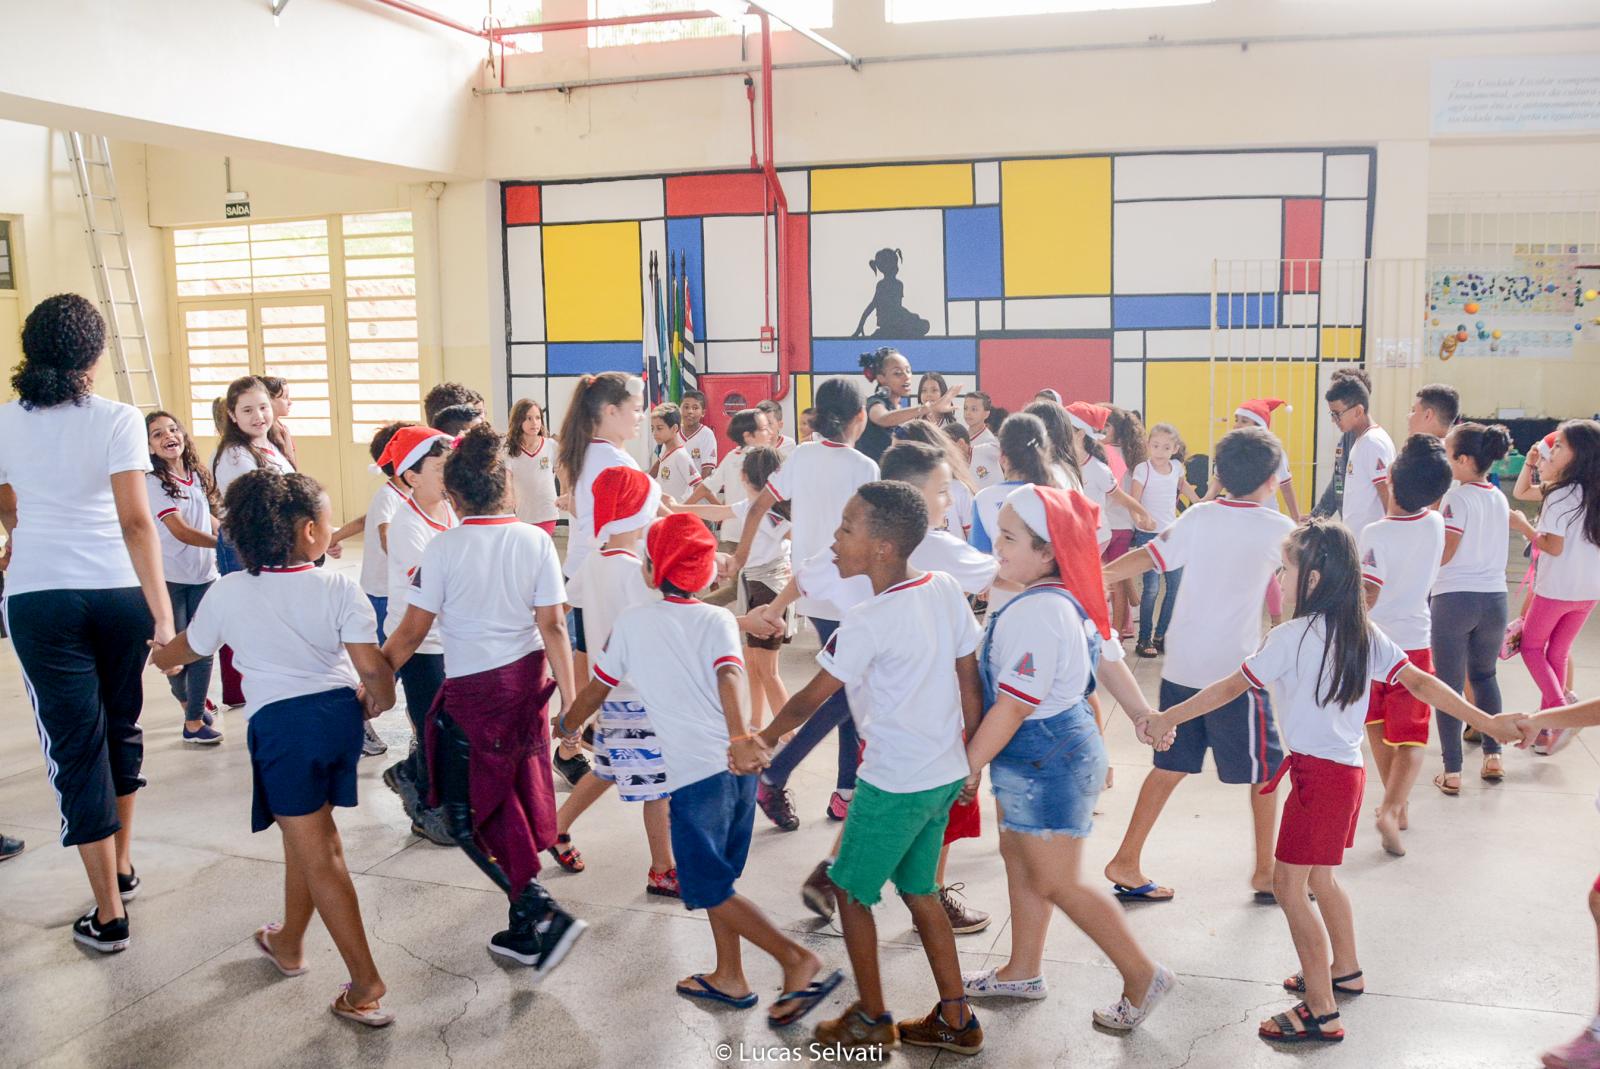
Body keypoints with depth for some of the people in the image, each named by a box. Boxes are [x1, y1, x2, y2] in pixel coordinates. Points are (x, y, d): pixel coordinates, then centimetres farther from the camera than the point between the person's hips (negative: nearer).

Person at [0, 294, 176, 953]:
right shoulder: (117, 421, -7)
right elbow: (136, 521, -17)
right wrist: (163, 611, -17)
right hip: (118, 592, 0)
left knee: (76, 745, 3)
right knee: (121, 726, 19)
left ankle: (109, 914, 5)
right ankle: (122, 866, 36)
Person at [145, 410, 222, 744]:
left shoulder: (198, 476, 5)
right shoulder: (152, 483, -13)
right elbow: (181, 531, -21)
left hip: (203, 574, 5)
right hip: (169, 577, -5)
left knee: (202, 648, 4)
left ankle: (195, 720, 17)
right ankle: (186, 699, 28)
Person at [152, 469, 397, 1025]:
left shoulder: (228, 593, -2)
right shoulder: (339, 587, -7)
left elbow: (175, 655, 16)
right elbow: (372, 667, -14)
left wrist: (157, 653, 40)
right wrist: (380, 699, 9)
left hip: (281, 724, -2)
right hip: (340, 713, 2)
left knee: (318, 854, 2)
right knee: (308, 831, 23)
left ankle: (366, 985, 2)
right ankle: (289, 942, 43)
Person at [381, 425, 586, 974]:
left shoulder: (444, 548, -12)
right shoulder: (535, 541, -4)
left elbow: (412, 631, -8)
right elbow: (553, 627, -4)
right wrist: (570, 701, 0)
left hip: (473, 691, -5)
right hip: (528, 682, 5)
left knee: (467, 816, 7)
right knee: (516, 808, 16)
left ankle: (543, 914, -5)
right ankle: (524, 930, 25)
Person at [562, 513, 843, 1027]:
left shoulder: (633, 622, 3)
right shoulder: (718, 619, 7)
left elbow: (597, 689, 16)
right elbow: (729, 676, -14)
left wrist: (568, 723, 35)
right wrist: (739, 738, -30)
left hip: (695, 773, -5)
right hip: (739, 767, 5)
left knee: (710, 888, 6)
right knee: (718, 877, 21)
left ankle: (797, 960, -4)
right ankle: (729, 977, 29)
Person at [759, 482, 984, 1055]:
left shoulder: (868, 623, -22)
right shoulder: (946, 590, -3)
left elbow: (809, 700, -11)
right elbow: (970, 682, 4)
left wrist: (764, 738, 6)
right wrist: (966, 760, 15)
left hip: (893, 784, -7)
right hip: (946, 775, 7)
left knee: (851, 892, 13)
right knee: (918, 890, 21)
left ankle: (872, 1019, 26)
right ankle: (955, 1020, 29)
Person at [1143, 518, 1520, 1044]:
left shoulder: (1293, 635, -16)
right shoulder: (1365, 633, 4)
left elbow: (1231, 688, -13)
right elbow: (1421, 683, 2)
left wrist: (1167, 718, -7)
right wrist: (1487, 721, 10)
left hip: (1317, 773, -9)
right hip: (1349, 768, 9)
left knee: (1289, 885, -2)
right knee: (1319, 876, 24)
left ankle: (1322, 1013, 1)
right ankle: (1345, 970, 41)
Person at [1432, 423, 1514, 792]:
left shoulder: (1457, 498, -12)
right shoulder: (1500, 499, 9)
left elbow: (1441, 554, -15)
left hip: (1454, 599, -6)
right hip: (1494, 598, 6)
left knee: (1448, 684, 2)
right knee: (1484, 675, 25)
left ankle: (1452, 772, 2)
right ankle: (1492, 755, 23)